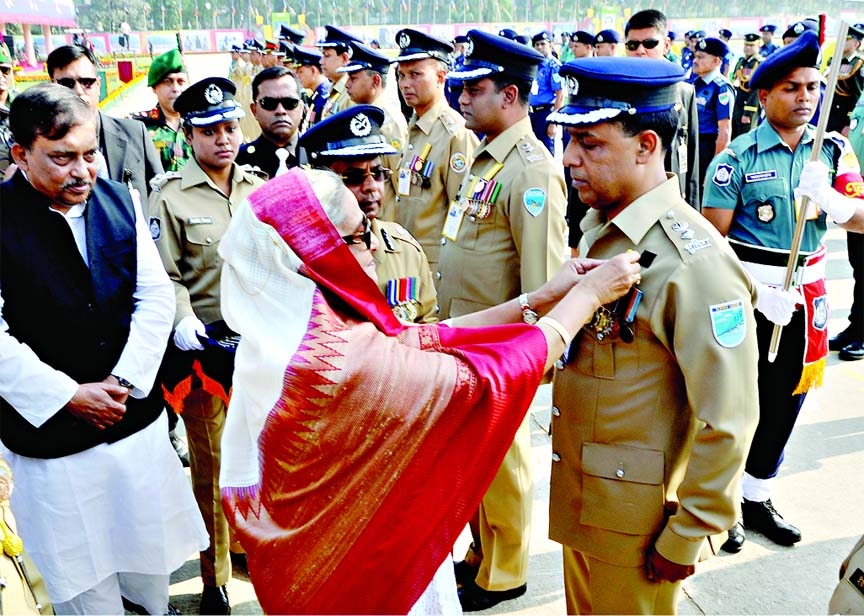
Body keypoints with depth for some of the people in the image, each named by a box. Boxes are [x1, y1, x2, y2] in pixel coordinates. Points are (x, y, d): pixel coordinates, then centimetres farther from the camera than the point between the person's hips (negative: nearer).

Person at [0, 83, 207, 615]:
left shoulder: (119, 201, 0)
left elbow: (156, 297, 1)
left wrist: (125, 381, -8)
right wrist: (70, 397, -14)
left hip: (139, 421, 4)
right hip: (51, 437, -3)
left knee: (151, 559, 21)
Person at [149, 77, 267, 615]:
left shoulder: (260, 187, 9)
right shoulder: (170, 196, -3)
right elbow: (164, 276, -5)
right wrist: (183, 319, -22)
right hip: (203, 346, -3)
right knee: (210, 461, 7)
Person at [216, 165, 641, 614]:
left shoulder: (295, 327, -7)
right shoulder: (343, 360, -33)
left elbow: (423, 339, -4)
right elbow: (488, 378, -25)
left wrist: (542, 297, -4)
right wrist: (589, 294, -13)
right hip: (365, 569, -8)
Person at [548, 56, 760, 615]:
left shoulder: (694, 261, -26)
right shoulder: (599, 225, 1)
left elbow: (727, 421, -23)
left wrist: (687, 538, -17)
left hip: (637, 516, -7)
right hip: (578, 495, 8)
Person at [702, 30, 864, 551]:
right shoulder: (738, 158, -10)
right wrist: (758, 294, -19)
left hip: (806, 297, 5)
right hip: (746, 298, -5)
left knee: (784, 405, 16)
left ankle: (757, 498, 35)